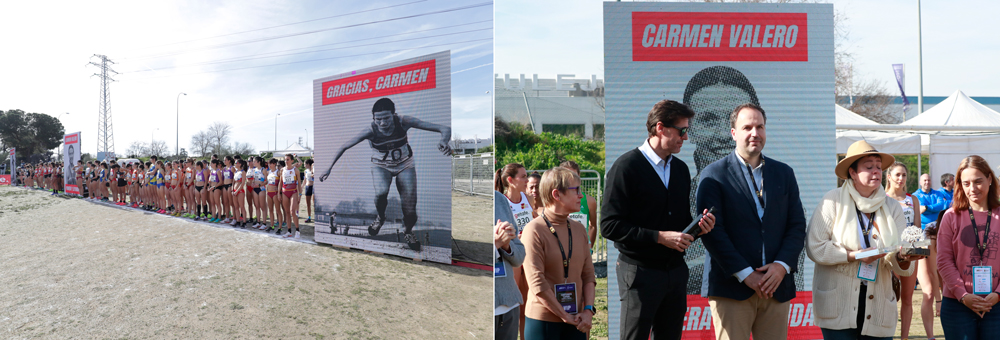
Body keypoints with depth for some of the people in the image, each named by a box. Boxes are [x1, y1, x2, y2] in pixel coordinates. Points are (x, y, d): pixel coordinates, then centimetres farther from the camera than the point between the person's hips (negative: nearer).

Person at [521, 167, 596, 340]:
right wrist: (565, 316, -11)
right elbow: (537, 284, -15)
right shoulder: (534, 230, -11)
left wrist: (588, 310, -4)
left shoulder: (578, 229, 9)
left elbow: (588, 274, 8)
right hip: (543, 321, -5)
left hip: (577, 321, 5)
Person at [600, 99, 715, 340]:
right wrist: (659, 237, -20)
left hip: (676, 272, 7)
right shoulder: (627, 167, -10)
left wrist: (697, 227, -1)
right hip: (641, 273, -6)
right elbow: (610, 226, -16)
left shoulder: (681, 169, 13)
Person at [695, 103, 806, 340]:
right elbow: (712, 231, -8)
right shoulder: (714, 175, 0)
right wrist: (745, 274, -13)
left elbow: (797, 225, 11)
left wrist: (783, 265, -6)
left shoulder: (784, 173, 15)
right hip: (731, 288, -4)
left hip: (776, 286, 4)